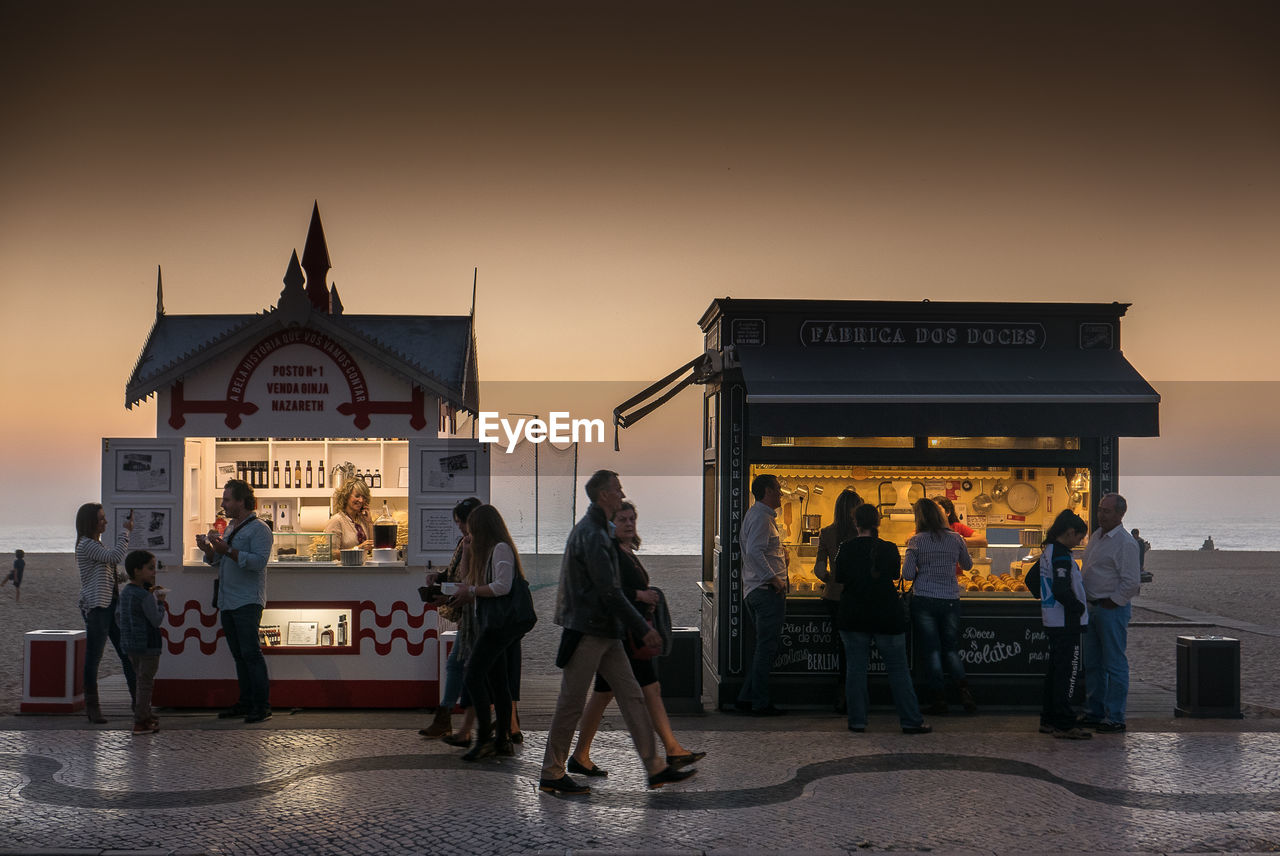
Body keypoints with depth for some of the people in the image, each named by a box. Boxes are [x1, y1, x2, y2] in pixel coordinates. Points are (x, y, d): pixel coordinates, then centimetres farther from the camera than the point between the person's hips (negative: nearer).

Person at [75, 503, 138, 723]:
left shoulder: (97, 544, 20)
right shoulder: (86, 545, -11)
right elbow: (115, 557, -21)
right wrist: (125, 531, -13)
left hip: (111, 604, 10)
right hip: (95, 606, -10)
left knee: (127, 653, 8)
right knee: (93, 657, -4)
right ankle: (92, 707, 3)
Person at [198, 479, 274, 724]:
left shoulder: (259, 529, -7)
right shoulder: (230, 527, 20)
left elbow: (259, 561, -19)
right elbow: (218, 562, 23)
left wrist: (228, 551, -22)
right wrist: (208, 549, 3)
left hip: (247, 602, -8)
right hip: (227, 602, 8)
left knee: (251, 652, -11)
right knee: (239, 654, 10)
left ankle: (262, 706, -10)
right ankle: (246, 703, 15)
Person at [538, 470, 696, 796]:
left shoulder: (600, 530, 17)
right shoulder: (591, 534, -16)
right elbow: (608, 591, -21)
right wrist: (642, 628, -17)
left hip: (605, 632, 10)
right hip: (587, 632, -10)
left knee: (632, 696, 7)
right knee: (571, 704, -1)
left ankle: (655, 768, 9)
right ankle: (551, 774, 9)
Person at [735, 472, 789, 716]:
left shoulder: (754, 514, 19)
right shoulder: (761, 517, -13)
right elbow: (754, 551, -24)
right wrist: (773, 578, -21)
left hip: (754, 590, 11)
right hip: (767, 591, -11)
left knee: (763, 647, 15)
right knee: (766, 648, -6)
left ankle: (747, 697, 16)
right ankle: (760, 703, -3)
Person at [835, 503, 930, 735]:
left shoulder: (846, 549, -5)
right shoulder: (889, 549, -5)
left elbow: (841, 583, 2)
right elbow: (895, 575, 10)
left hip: (853, 616, 0)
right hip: (887, 616, 0)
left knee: (856, 668, 7)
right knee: (898, 669, 5)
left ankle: (857, 721, 6)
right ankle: (911, 721, 6)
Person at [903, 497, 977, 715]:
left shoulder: (916, 541, -6)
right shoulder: (955, 538, 2)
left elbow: (908, 574, -6)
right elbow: (967, 565, 16)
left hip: (924, 600, -2)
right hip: (951, 599, 2)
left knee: (931, 651, 3)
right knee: (951, 650, 12)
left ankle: (939, 699, 2)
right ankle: (964, 688, -8)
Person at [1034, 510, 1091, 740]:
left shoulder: (1047, 551, 13)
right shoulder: (1061, 555, -18)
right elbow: (1062, 592, -24)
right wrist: (1079, 608, -11)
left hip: (1052, 621, 10)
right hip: (1066, 623, -10)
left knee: (1055, 669, 15)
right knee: (1068, 672, -6)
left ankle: (1048, 720, 20)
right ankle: (1064, 724, -5)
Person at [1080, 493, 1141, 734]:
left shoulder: (1125, 542, -13)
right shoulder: (1096, 536, 14)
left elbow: (1132, 583, -16)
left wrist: (1111, 603, -12)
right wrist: (1088, 600, 15)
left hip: (1113, 608, -9)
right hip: (1092, 608, 9)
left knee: (1114, 665, -4)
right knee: (1092, 664, 12)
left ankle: (1115, 718, 0)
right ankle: (1094, 713, 20)